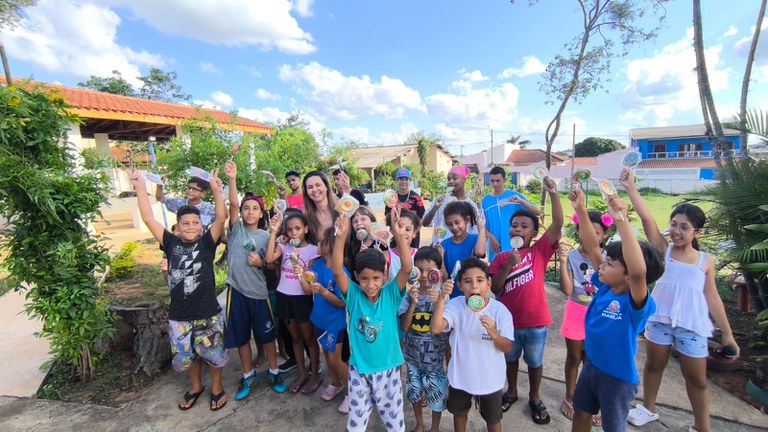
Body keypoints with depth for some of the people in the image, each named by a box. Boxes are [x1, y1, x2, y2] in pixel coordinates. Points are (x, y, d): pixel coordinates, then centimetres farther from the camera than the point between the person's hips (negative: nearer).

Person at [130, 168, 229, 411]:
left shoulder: (207, 243, -8)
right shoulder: (171, 243, -2)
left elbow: (221, 218, -22)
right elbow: (148, 219, -5)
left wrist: (216, 190, -31)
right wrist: (141, 188, -11)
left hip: (209, 315, -2)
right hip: (179, 317, 3)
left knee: (214, 354, 14)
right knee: (185, 357, 21)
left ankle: (217, 387, 39)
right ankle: (196, 386, 47)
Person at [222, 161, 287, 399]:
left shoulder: (266, 236, 1)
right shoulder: (236, 229, 0)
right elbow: (233, 204, -17)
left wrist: (261, 263, -15)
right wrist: (232, 179, -29)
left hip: (259, 292, 0)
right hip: (237, 291, 1)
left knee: (266, 335, 11)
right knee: (241, 336, 13)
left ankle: (273, 372, 31)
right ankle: (249, 375, 34)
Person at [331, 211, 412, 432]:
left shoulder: (391, 294, -13)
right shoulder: (354, 295, -13)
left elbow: (407, 268, -27)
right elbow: (337, 270, -27)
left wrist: (399, 235, -39)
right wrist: (341, 236, -38)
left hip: (387, 368, 0)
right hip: (359, 369, 1)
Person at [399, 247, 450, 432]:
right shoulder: (409, 294, -10)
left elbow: (441, 329, -18)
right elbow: (404, 327, -13)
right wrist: (413, 303, -27)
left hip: (434, 356, -2)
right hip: (412, 354, 2)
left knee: (436, 394, 13)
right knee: (413, 391, 20)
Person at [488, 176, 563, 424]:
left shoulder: (540, 251, -9)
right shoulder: (502, 257, -4)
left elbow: (558, 223, -22)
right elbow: (495, 288, -10)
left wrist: (553, 194, -30)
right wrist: (508, 265, -23)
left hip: (536, 321, -1)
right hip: (508, 320, 2)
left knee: (535, 362, 20)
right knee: (510, 358, 23)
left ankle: (534, 398, 44)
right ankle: (511, 392, 47)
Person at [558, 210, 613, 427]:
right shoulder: (572, 256, -14)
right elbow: (567, 290, -18)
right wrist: (563, 262, -28)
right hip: (576, 313, -1)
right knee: (574, 358, 17)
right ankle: (570, 397, 37)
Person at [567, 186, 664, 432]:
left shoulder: (636, 303, -28)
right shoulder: (605, 288, -10)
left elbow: (638, 271, -51)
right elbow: (592, 247, -10)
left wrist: (622, 221, -56)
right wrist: (580, 210, -16)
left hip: (618, 377, -6)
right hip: (592, 365, 6)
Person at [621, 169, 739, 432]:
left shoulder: (706, 261, -3)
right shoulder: (663, 249, -6)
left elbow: (712, 297, 3)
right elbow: (646, 217, -19)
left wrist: (727, 333, 3)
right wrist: (630, 187, -28)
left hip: (692, 326, 0)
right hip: (659, 320, 0)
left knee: (697, 378, 15)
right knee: (654, 365, 17)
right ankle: (649, 408, 38)